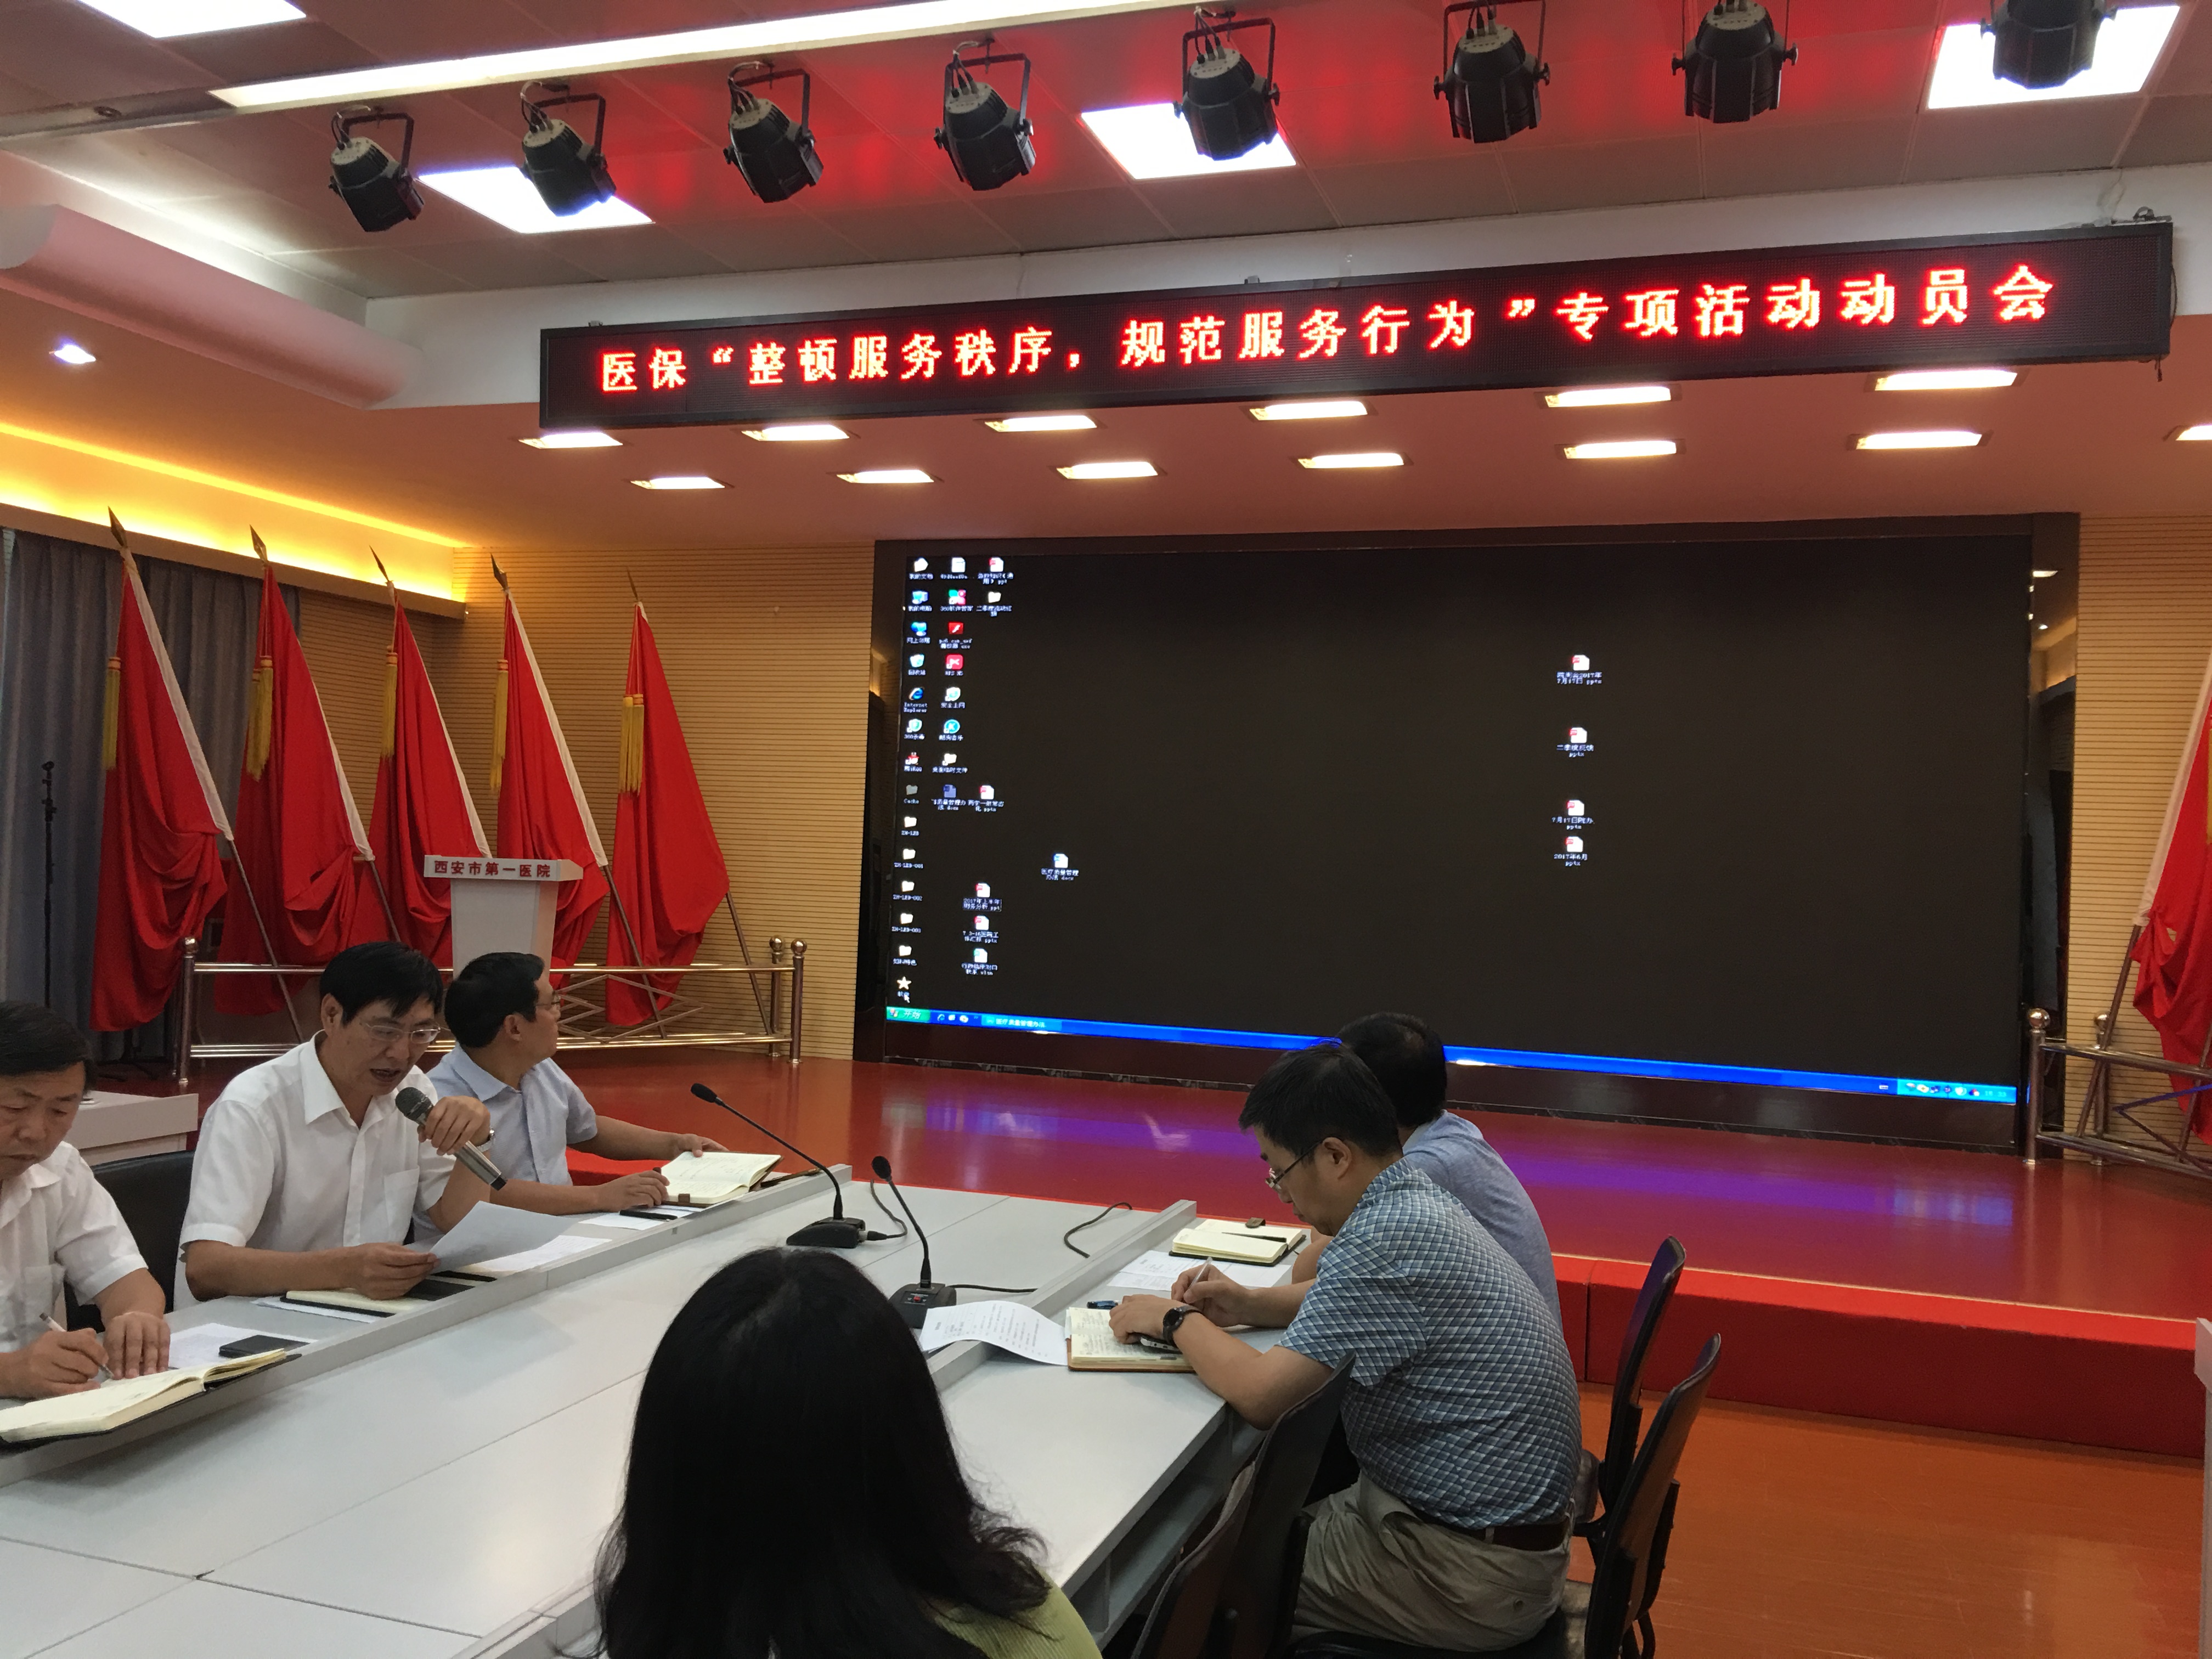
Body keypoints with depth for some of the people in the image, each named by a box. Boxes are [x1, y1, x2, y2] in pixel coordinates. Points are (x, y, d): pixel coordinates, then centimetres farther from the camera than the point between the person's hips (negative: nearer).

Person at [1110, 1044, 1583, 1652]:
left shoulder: (1389, 1237, -27)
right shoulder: (1417, 1198, 3)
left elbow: (1260, 1395, -24)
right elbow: (1360, 1301, 25)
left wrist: (1178, 1321, -7)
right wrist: (1247, 1305, 9)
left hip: (1474, 1577, -9)